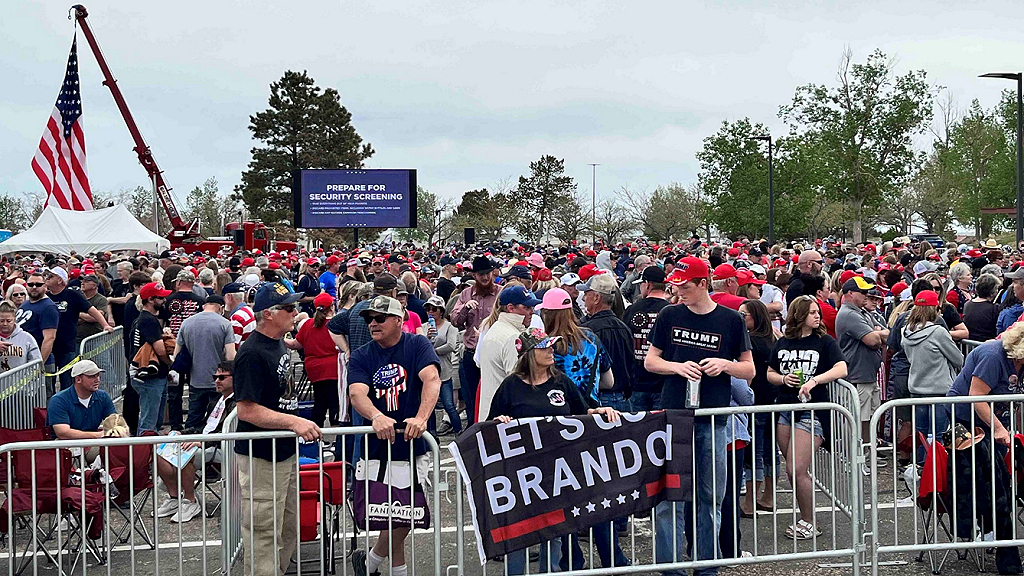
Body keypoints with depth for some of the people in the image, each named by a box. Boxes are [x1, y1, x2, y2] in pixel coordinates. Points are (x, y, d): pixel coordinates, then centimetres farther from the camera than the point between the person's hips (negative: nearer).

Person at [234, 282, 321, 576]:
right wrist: (294, 421, -30)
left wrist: (298, 424, 19)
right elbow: (246, 409, -26)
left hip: (285, 452, 10)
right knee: (264, 535, 0)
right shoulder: (253, 354, -21)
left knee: (288, 529, 20)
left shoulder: (280, 344, 10)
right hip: (261, 459, -10)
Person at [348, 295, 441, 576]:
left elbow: (432, 379, -17)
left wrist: (421, 418, -35)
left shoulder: (417, 345, -1)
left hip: (413, 447, -1)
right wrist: (377, 417, -36)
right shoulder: (361, 357, 4)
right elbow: (357, 393, -14)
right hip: (377, 449, 1)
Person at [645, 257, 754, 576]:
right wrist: (678, 366, -9)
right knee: (669, 496, -2)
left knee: (710, 497, 9)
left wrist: (725, 364, -12)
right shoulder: (669, 316, 5)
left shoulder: (731, 320, 3)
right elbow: (650, 361, 9)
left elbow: (749, 370, 8)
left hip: (712, 422, 0)